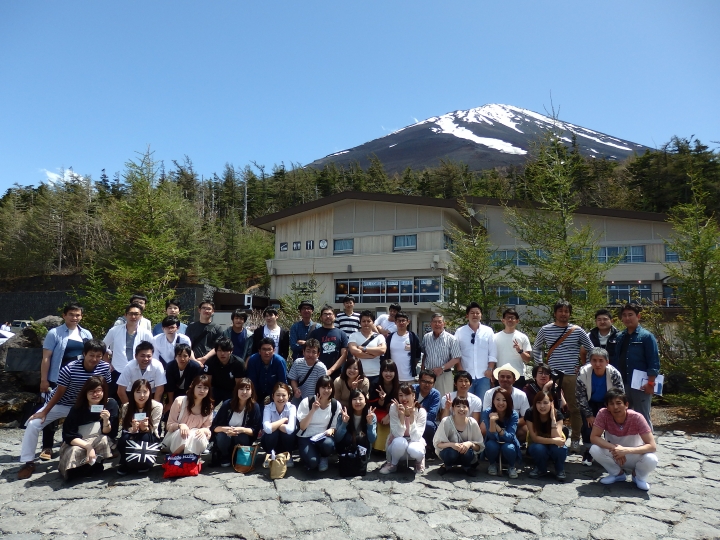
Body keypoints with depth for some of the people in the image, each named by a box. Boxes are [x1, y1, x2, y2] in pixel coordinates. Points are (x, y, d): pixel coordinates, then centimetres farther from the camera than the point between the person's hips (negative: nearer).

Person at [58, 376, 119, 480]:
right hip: (77, 443, -1)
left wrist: (106, 420, -31)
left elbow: (109, 434, -9)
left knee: (104, 440, -32)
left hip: (99, 443, 1)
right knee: (74, 452, -34)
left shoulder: (111, 404, -11)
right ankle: (93, 466, -5)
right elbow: (68, 435, -16)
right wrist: (88, 446, -30)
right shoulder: (78, 408, -12)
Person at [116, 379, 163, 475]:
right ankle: (124, 464, -3)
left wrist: (145, 428, -39)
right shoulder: (126, 407, -10)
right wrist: (133, 429, -34)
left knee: (144, 437, -34)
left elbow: (152, 431, -15)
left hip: (150, 440, -1)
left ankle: (145, 462, -6)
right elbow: (123, 430, -11)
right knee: (124, 438, -31)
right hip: (132, 440, 2)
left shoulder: (157, 406, -17)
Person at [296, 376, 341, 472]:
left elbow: (335, 426, 5)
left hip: (324, 437, 2)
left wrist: (331, 430, -19)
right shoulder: (306, 402, -12)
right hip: (306, 437, -2)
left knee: (328, 445, -34)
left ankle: (323, 458, 3)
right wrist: (313, 410, -28)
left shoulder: (336, 405, -5)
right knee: (312, 462, -28)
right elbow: (302, 427, -15)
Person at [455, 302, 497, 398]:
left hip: (484, 375, 1)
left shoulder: (488, 331, 4)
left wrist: (490, 369, -3)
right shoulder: (459, 332, 1)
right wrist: (460, 370, -4)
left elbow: (492, 353, 4)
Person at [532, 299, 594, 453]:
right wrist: (541, 366, 6)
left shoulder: (578, 331, 1)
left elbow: (591, 349, 9)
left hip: (572, 375, 0)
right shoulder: (545, 330, 2)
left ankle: (575, 440, 16)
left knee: (574, 408, 4)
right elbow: (536, 349, 14)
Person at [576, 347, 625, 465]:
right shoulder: (583, 372, -29)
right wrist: (589, 415, -16)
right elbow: (580, 396, -18)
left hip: (608, 403, 0)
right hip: (590, 403, 0)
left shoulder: (614, 374, -29)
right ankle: (588, 454, 8)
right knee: (588, 425, -10)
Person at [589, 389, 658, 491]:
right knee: (594, 449, -28)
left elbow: (652, 446, -26)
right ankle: (618, 473, 3)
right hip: (614, 456, 2)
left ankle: (639, 476, 4)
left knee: (651, 459, -33)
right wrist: (614, 448, -36)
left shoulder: (637, 418, -24)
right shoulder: (603, 414, -21)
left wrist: (626, 450, -39)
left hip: (634, 457, -1)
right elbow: (593, 437, -21)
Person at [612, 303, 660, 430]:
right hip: (622, 385, 6)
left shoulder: (646, 336, -6)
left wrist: (650, 383, -15)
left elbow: (654, 362, -10)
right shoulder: (619, 337, 10)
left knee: (643, 419, 5)